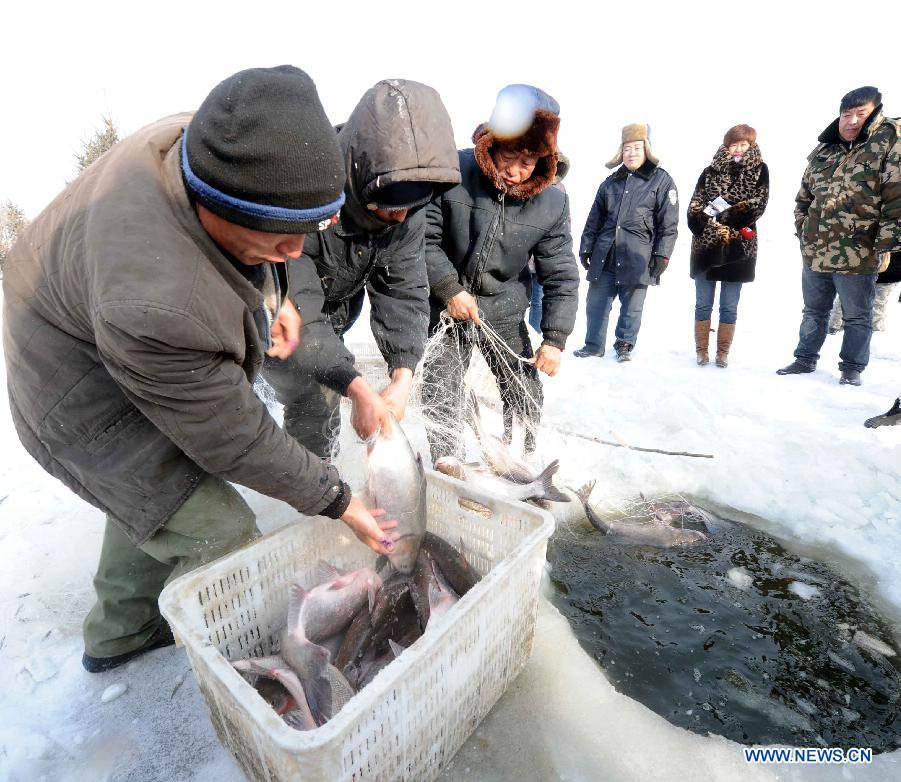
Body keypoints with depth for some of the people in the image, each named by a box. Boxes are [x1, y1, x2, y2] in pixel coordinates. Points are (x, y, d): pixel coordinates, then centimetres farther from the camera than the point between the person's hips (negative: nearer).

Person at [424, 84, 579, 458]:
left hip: (505, 317, 3)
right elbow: (423, 238, -9)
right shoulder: (454, 173, -16)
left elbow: (560, 275, -4)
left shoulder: (553, 201, -9)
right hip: (447, 309, -2)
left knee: (526, 399, 10)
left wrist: (554, 338, -10)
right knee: (441, 405, -2)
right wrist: (449, 290, -17)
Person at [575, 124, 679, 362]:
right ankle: (594, 345, 19)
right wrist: (586, 248, 12)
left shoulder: (661, 181, 3)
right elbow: (594, 218, 17)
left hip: (637, 258, -3)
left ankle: (625, 345, 21)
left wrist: (661, 255, -8)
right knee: (596, 303, 5)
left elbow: (669, 224, -2)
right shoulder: (611, 182, 15)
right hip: (604, 255, 4)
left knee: (631, 306, 5)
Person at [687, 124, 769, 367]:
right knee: (703, 304, 5)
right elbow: (695, 207, -1)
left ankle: (723, 353, 14)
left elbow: (756, 205, -6)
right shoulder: (711, 171, 9)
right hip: (706, 246, 1)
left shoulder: (759, 170, 7)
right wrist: (714, 229, -15)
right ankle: (701, 351, 14)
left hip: (738, 248, 0)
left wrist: (720, 207, -16)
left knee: (729, 307, 5)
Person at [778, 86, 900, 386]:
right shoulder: (822, 151, 9)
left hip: (857, 257, -5)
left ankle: (852, 367, 23)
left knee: (857, 317, 9)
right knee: (813, 312, 18)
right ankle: (805, 359, 32)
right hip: (814, 253, 5)